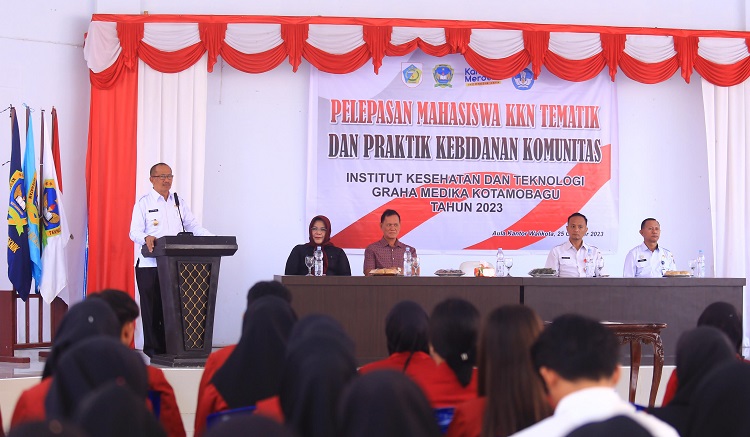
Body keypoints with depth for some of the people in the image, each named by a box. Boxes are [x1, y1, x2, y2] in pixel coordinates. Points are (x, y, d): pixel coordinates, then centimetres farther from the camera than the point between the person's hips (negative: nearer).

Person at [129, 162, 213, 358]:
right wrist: (146, 238, -29)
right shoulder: (143, 203, 3)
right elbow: (135, 231, -7)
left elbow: (194, 227, 12)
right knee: (152, 308, -1)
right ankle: (153, 348, 5)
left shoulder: (179, 203, 16)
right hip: (149, 266, -4)